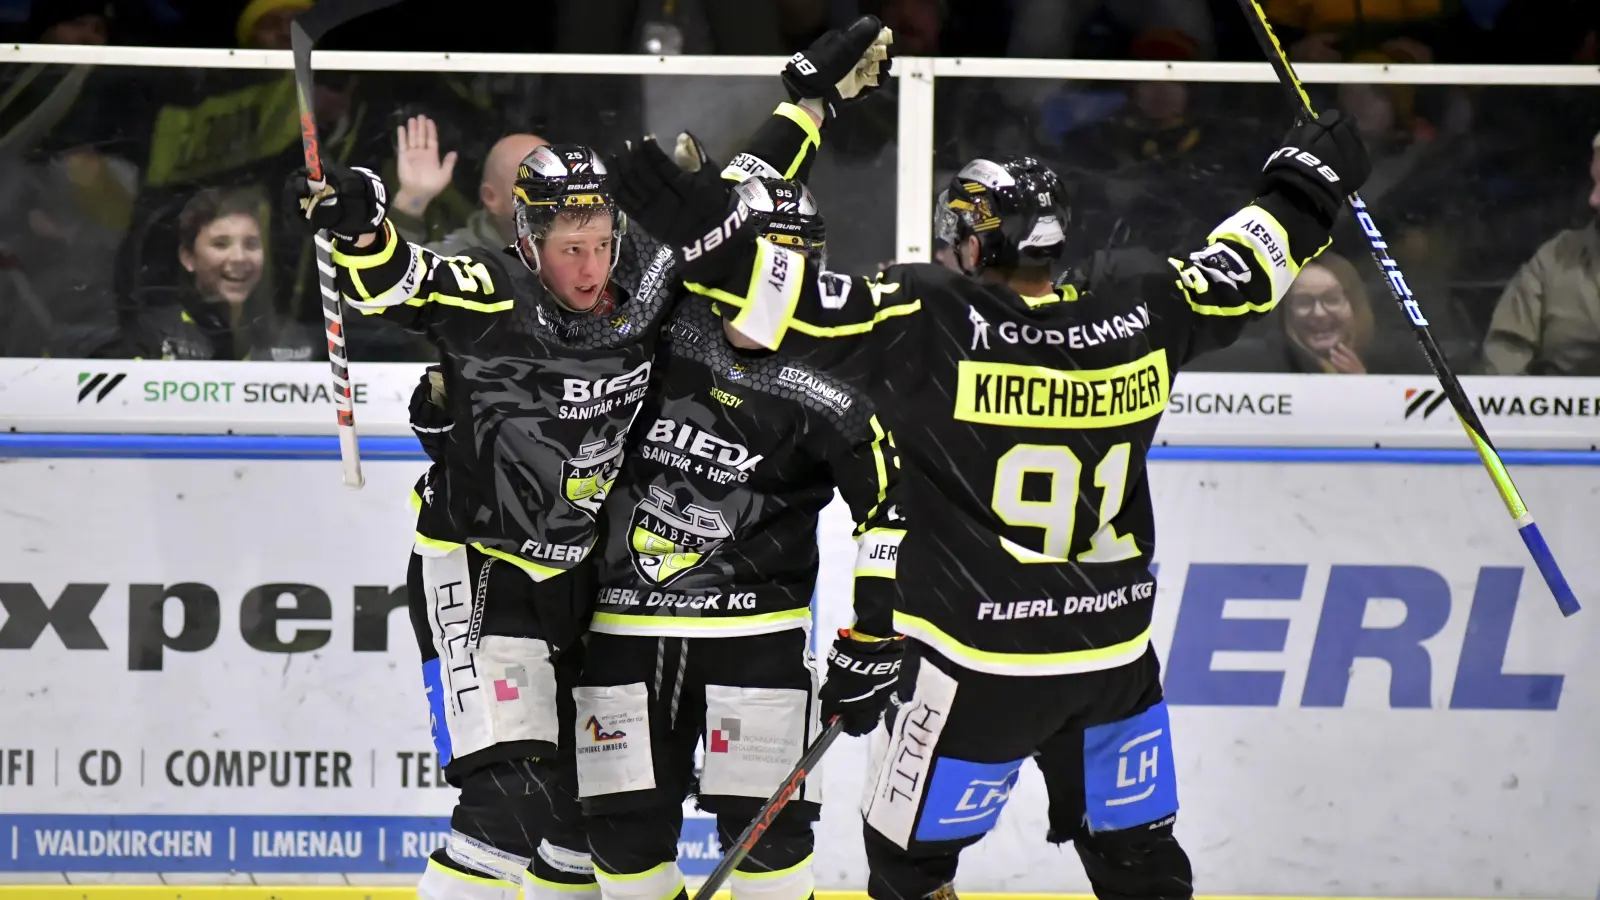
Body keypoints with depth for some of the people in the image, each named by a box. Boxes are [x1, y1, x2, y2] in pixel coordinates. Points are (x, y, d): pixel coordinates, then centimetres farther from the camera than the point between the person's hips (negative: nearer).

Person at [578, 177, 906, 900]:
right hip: (623, 621, 2)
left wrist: (872, 649, -8)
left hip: (755, 630, -2)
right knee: (625, 827, 3)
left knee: (764, 824, -5)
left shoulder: (824, 394, -10)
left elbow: (893, 513, -7)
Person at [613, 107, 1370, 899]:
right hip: (1114, 657, 5)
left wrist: (695, 224, -22)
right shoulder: (1138, 307, -4)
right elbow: (1241, 274, 12)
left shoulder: (929, 323, -18)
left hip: (978, 665, -5)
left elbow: (794, 303, -25)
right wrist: (1307, 188, 29)